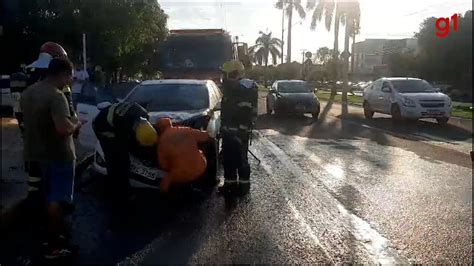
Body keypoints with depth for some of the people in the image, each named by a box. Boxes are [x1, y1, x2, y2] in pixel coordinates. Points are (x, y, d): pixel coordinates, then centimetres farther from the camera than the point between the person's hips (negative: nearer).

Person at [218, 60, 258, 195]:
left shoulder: (243, 90, -18)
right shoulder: (233, 88, 13)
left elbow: (245, 114, -23)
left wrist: (241, 132, -24)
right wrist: (223, 128, 23)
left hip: (238, 132, -10)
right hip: (229, 131, 10)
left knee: (240, 159, 0)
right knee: (228, 158, 14)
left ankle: (244, 184, 10)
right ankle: (230, 182, 24)